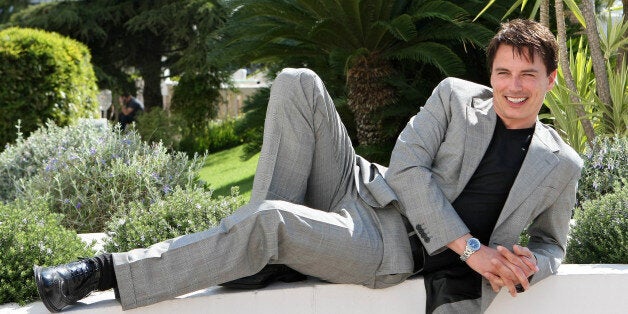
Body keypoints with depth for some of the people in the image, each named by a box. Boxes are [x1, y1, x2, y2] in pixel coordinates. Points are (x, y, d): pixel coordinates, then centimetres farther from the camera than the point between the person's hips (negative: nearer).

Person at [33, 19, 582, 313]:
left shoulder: (561, 165, 6)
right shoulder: (455, 97, 6)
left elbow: (551, 242, 19)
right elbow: (407, 166, -4)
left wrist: (526, 267, -8)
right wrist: (470, 247, -12)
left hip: (395, 251, -3)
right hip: (360, 193, 3)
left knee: (269, 223, -33)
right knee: (297, 83, -16)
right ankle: (264, 249, -17)